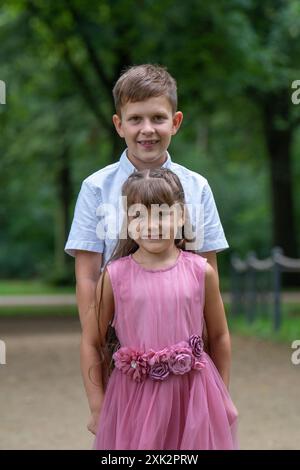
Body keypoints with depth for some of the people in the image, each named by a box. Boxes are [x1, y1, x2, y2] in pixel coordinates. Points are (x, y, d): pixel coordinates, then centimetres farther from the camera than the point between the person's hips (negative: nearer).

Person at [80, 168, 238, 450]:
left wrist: (223, 396, 15)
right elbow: (91, 342, 2)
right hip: (134, 396, -1)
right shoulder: (115, 276, -4)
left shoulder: (200, 272, -1)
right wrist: (97, 408, 2)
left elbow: (219, 335, 10)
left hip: (192, 395, 1)